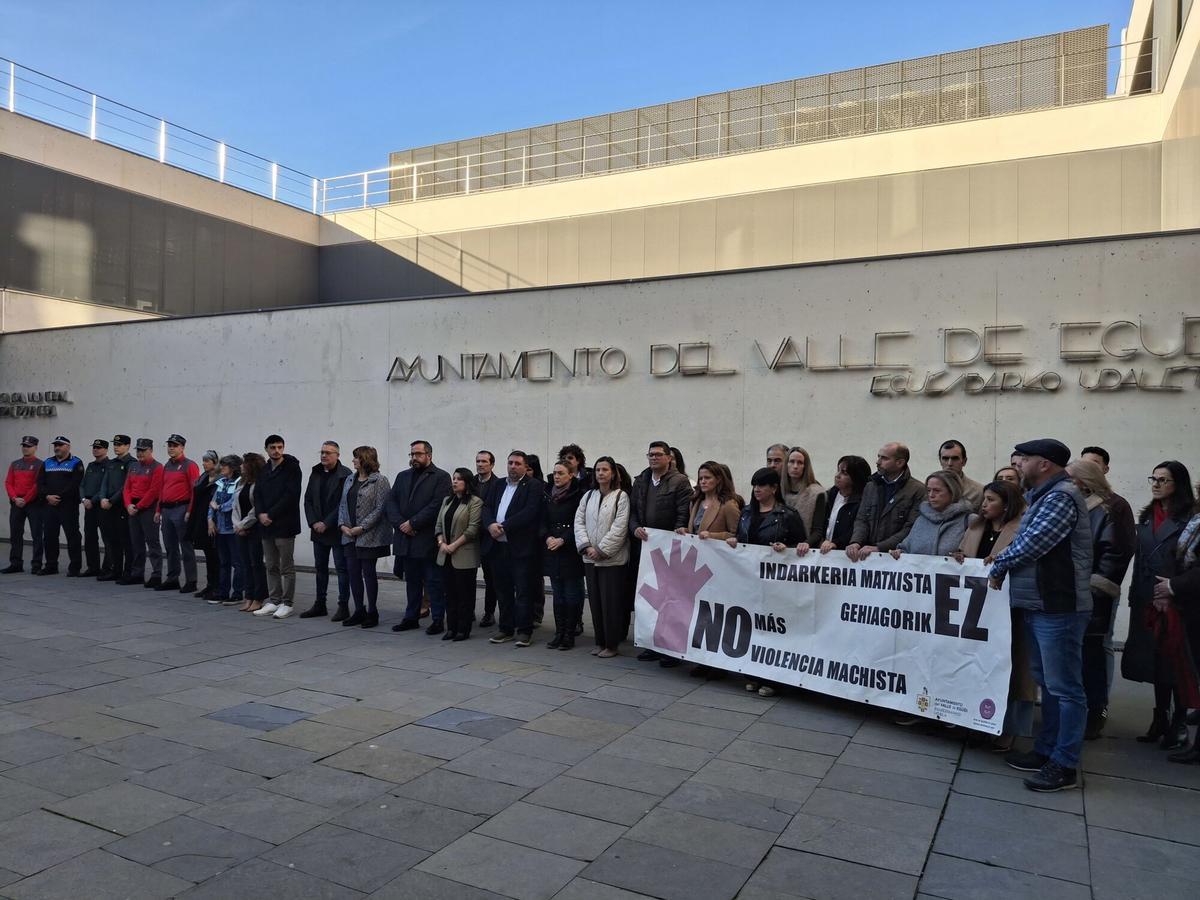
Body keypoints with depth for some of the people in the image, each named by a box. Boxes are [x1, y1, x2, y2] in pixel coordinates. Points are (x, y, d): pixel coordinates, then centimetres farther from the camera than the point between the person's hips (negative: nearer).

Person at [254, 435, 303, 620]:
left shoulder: (292, 468, -6)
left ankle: (287, 603, 6)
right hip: (267, 525, 7)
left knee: (287, 567, -1)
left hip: (285, 525, -7)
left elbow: (291, 495, -14)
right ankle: (274, 601, 19)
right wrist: (260, 514, -7)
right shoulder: (264, 470, 15)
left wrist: (271, 515, -15)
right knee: (271, 566, 11)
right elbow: (257, 494, 11)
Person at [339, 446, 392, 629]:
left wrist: (362, 527, -17)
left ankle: (372, 612, 12)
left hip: (369, 536, -6)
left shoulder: (379, 480, -7)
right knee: (353, 572, 7)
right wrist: (342, 525, -2)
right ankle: (359, 611, 18)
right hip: (349, 535, 6)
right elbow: (342, 504, 14)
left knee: (368, 573, 0)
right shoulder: (350, 479, 14)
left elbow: (380, 508, -13)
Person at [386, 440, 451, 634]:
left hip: (428, 539, -5)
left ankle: (438, 620, 6)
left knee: (434, 581, 0)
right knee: (412, 580, 13)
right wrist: (400, 524, -8)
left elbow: (437, 505, -14)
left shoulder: (441, 477, -3)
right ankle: (411, 618, 22)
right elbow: (391, 502, 8)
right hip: (406, 538, 6)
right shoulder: (402, 477, 16)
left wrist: (413, 523, -15)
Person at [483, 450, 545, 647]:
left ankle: (525, 631, 7)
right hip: (498, 546, 6)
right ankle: (506, 628, 22)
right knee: (503, 590, 12)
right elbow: (487, 508, 10)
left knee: (523, 591, -1)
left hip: (521, 547, -6)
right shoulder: (499, 486, 17)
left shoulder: (534, 486, -4)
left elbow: (530, 512, -16)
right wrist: (491, 525, -11)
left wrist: (504, 527, -17)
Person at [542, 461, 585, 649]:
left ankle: (569, 635, 6)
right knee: (558, 594, 9)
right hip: (552, 552, 6)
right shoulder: (550, 497, 12)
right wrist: (548, 538, -5)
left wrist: (562, 540, -16)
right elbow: (543, 521, 13)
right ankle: (559, 632, 15)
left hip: (571, 552, -6)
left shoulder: (579, 496, -7)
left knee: (572, 595, -1)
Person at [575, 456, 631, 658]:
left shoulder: (621, 496, -5)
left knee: (611, 602, -1)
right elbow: (579, 522, 6)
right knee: (595, 601, 10)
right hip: (590, 558, 5)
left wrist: (601, 550, -14)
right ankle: (600, 642, 20)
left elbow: (619, 528, -11)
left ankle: (611, 644, 9)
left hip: (612, 558, -5)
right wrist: (586, 546, -8)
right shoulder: (588, 496, 11)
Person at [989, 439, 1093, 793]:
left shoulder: (1061, 496, -15)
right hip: (1039, 605, 10)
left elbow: (1032, 543, -20)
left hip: (1058, 607, -10)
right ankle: (1046, 751, 26)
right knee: (1047, 683, 17)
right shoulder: (1044, 495, 18)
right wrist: (1003, 563, 2)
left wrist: (998, 566, -6)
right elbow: (1027, 541, 17)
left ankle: (1065, 766, 5)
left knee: (1064, 687, -2)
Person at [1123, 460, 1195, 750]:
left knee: (1176, 663, 2)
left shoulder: (1190, 517, -7)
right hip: (1147, 602, 6)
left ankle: (1179, 724, 12)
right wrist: (1135, 595, 12)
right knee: (1155, 661, 11)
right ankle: (1160, 719, 21)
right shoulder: (1147, 517, 13)